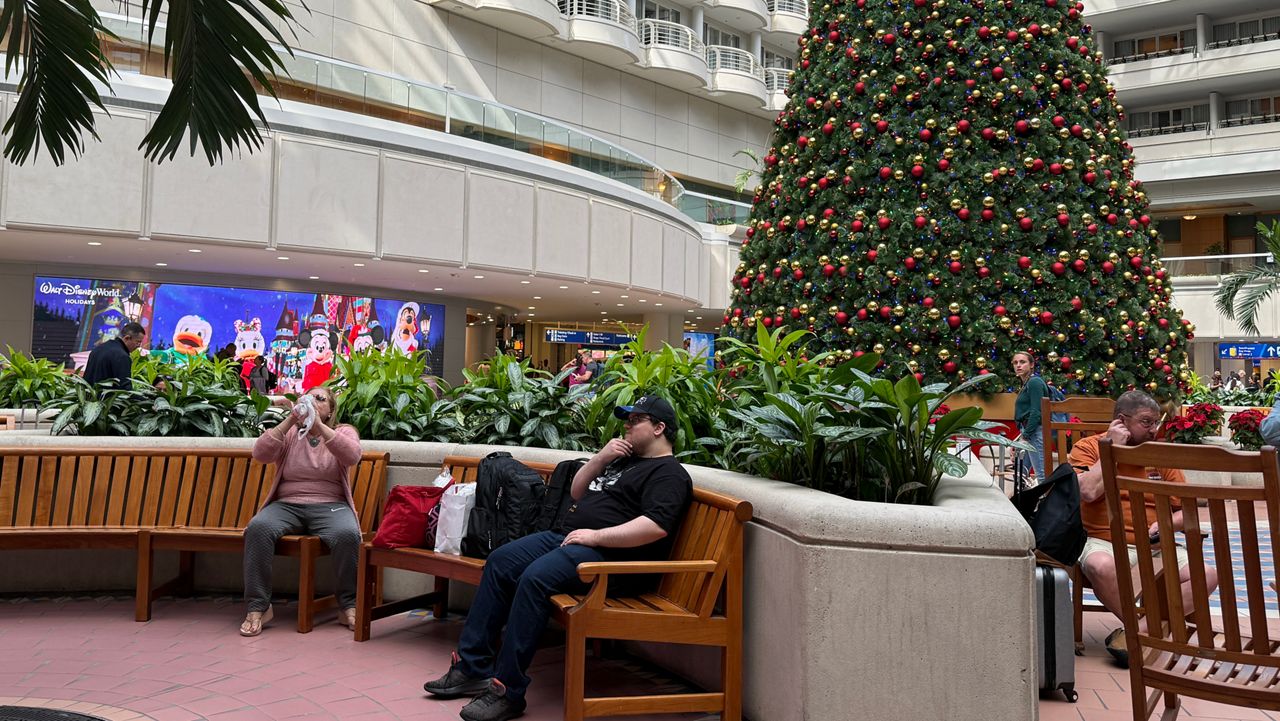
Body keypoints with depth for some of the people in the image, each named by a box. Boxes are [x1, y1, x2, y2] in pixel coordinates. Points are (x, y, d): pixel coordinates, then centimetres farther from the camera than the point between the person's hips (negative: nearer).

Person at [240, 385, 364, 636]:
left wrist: (319, 426, -19)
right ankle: (257, 607, -21)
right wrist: (290, 420, -12)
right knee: (258, 528, -29)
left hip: (330, 505, -1)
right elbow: (260, 453, -4)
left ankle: (349, 606, -16)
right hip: (287, 504, 2)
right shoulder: (289, 433, 15)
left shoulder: (343, 432, 12)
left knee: (347, 534, -33)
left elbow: (352, 456, -12)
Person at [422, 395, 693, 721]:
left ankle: (507, 691, -23)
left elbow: (657, 526, -21)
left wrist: (596, 536, -20)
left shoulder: (669, 473, -4)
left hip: (610, 553, -10)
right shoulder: (623, 459, 25)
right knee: (500, 562, -2)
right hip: (568, 536, 10)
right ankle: (472, 666, -1)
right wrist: (601, 458, 8)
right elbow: (577, 493, 25)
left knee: (535, 577, -30)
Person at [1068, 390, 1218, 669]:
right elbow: (1088, 491, -17)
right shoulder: (1087, 448, 2)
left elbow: (1187, 511, 17)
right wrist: (1113, 447, -10)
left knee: (1209, 574, -20)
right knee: (1101, 566, -39)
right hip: (1105, 543, -5)